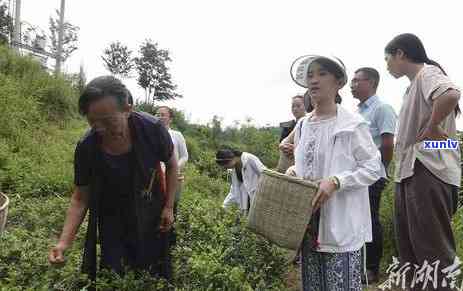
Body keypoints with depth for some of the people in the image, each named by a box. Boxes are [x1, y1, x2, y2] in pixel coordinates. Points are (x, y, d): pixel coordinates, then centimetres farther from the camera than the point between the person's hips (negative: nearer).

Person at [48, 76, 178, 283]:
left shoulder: (152, 129, -25)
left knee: (153, 273, 13)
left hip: (151, 214, 0)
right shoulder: (86, 147, -21)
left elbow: (171, 165, -5)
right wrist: (64, 241, -19)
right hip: (112, 218, 1)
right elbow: (80, 197, -9)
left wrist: (169, 207, -8)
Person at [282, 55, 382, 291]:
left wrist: (336, 182, -21)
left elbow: (373, 168, -9)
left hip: (341, 224, -6)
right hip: (308, 222, 6)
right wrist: (293, 171, 0)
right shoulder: (302, 125, 10)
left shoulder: (352, 124, -9)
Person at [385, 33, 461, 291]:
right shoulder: (415, 84, 20)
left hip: (428, 173, -10)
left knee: (432, 249, -4)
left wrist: (432, 128, -20)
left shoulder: (427, 73, -9)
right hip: (409, 173, 10)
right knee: (409, 248, 16)